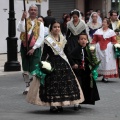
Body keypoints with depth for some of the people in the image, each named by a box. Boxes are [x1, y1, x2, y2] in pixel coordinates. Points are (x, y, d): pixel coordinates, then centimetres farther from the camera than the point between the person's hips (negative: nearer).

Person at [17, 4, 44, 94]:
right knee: (26, 69, 9)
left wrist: (33, 48, -14)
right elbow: (20, 29, -17)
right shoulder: (24, 21, 5)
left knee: (34, 69, -7)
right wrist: (23, 19, -28)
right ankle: (28, 86, 20)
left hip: (35, 48, -2)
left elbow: (41, 38, -5)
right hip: (24, 47, 2)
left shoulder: (40, 24, 4)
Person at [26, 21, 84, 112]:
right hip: (52, 63, -5)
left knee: (64, 83, 3)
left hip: (63, 63, 5)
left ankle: (59, 105, 11)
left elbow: (66, 52, 16)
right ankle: (52, 105, 0)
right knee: (52, 84, -7)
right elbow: (44, 54, -7)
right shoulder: (48, 40, -4)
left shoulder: (63, 39, 10)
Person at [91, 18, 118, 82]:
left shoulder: (111, 32, 5)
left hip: (108, 49, -2)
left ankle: (106, 76, -2)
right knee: (100, 62, 1)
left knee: (108, 62, -4)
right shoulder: (98, 31, 9)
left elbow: (114, 41, 4)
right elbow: (94, 40, 7)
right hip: (99, 49, 2)